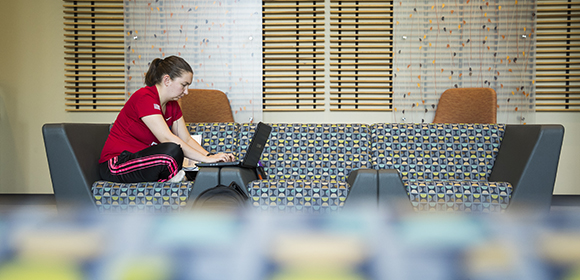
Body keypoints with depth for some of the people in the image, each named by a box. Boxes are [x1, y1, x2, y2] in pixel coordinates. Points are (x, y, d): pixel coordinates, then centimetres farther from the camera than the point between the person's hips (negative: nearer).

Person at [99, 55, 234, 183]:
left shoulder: (172, 105, 8)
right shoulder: (145, 98, -21)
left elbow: (187, 139, 8)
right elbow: (167, 138, -28)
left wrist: (211, 155, -10)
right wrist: (206, 159, -27)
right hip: (116, 165, -8)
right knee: (173, 151, -31)